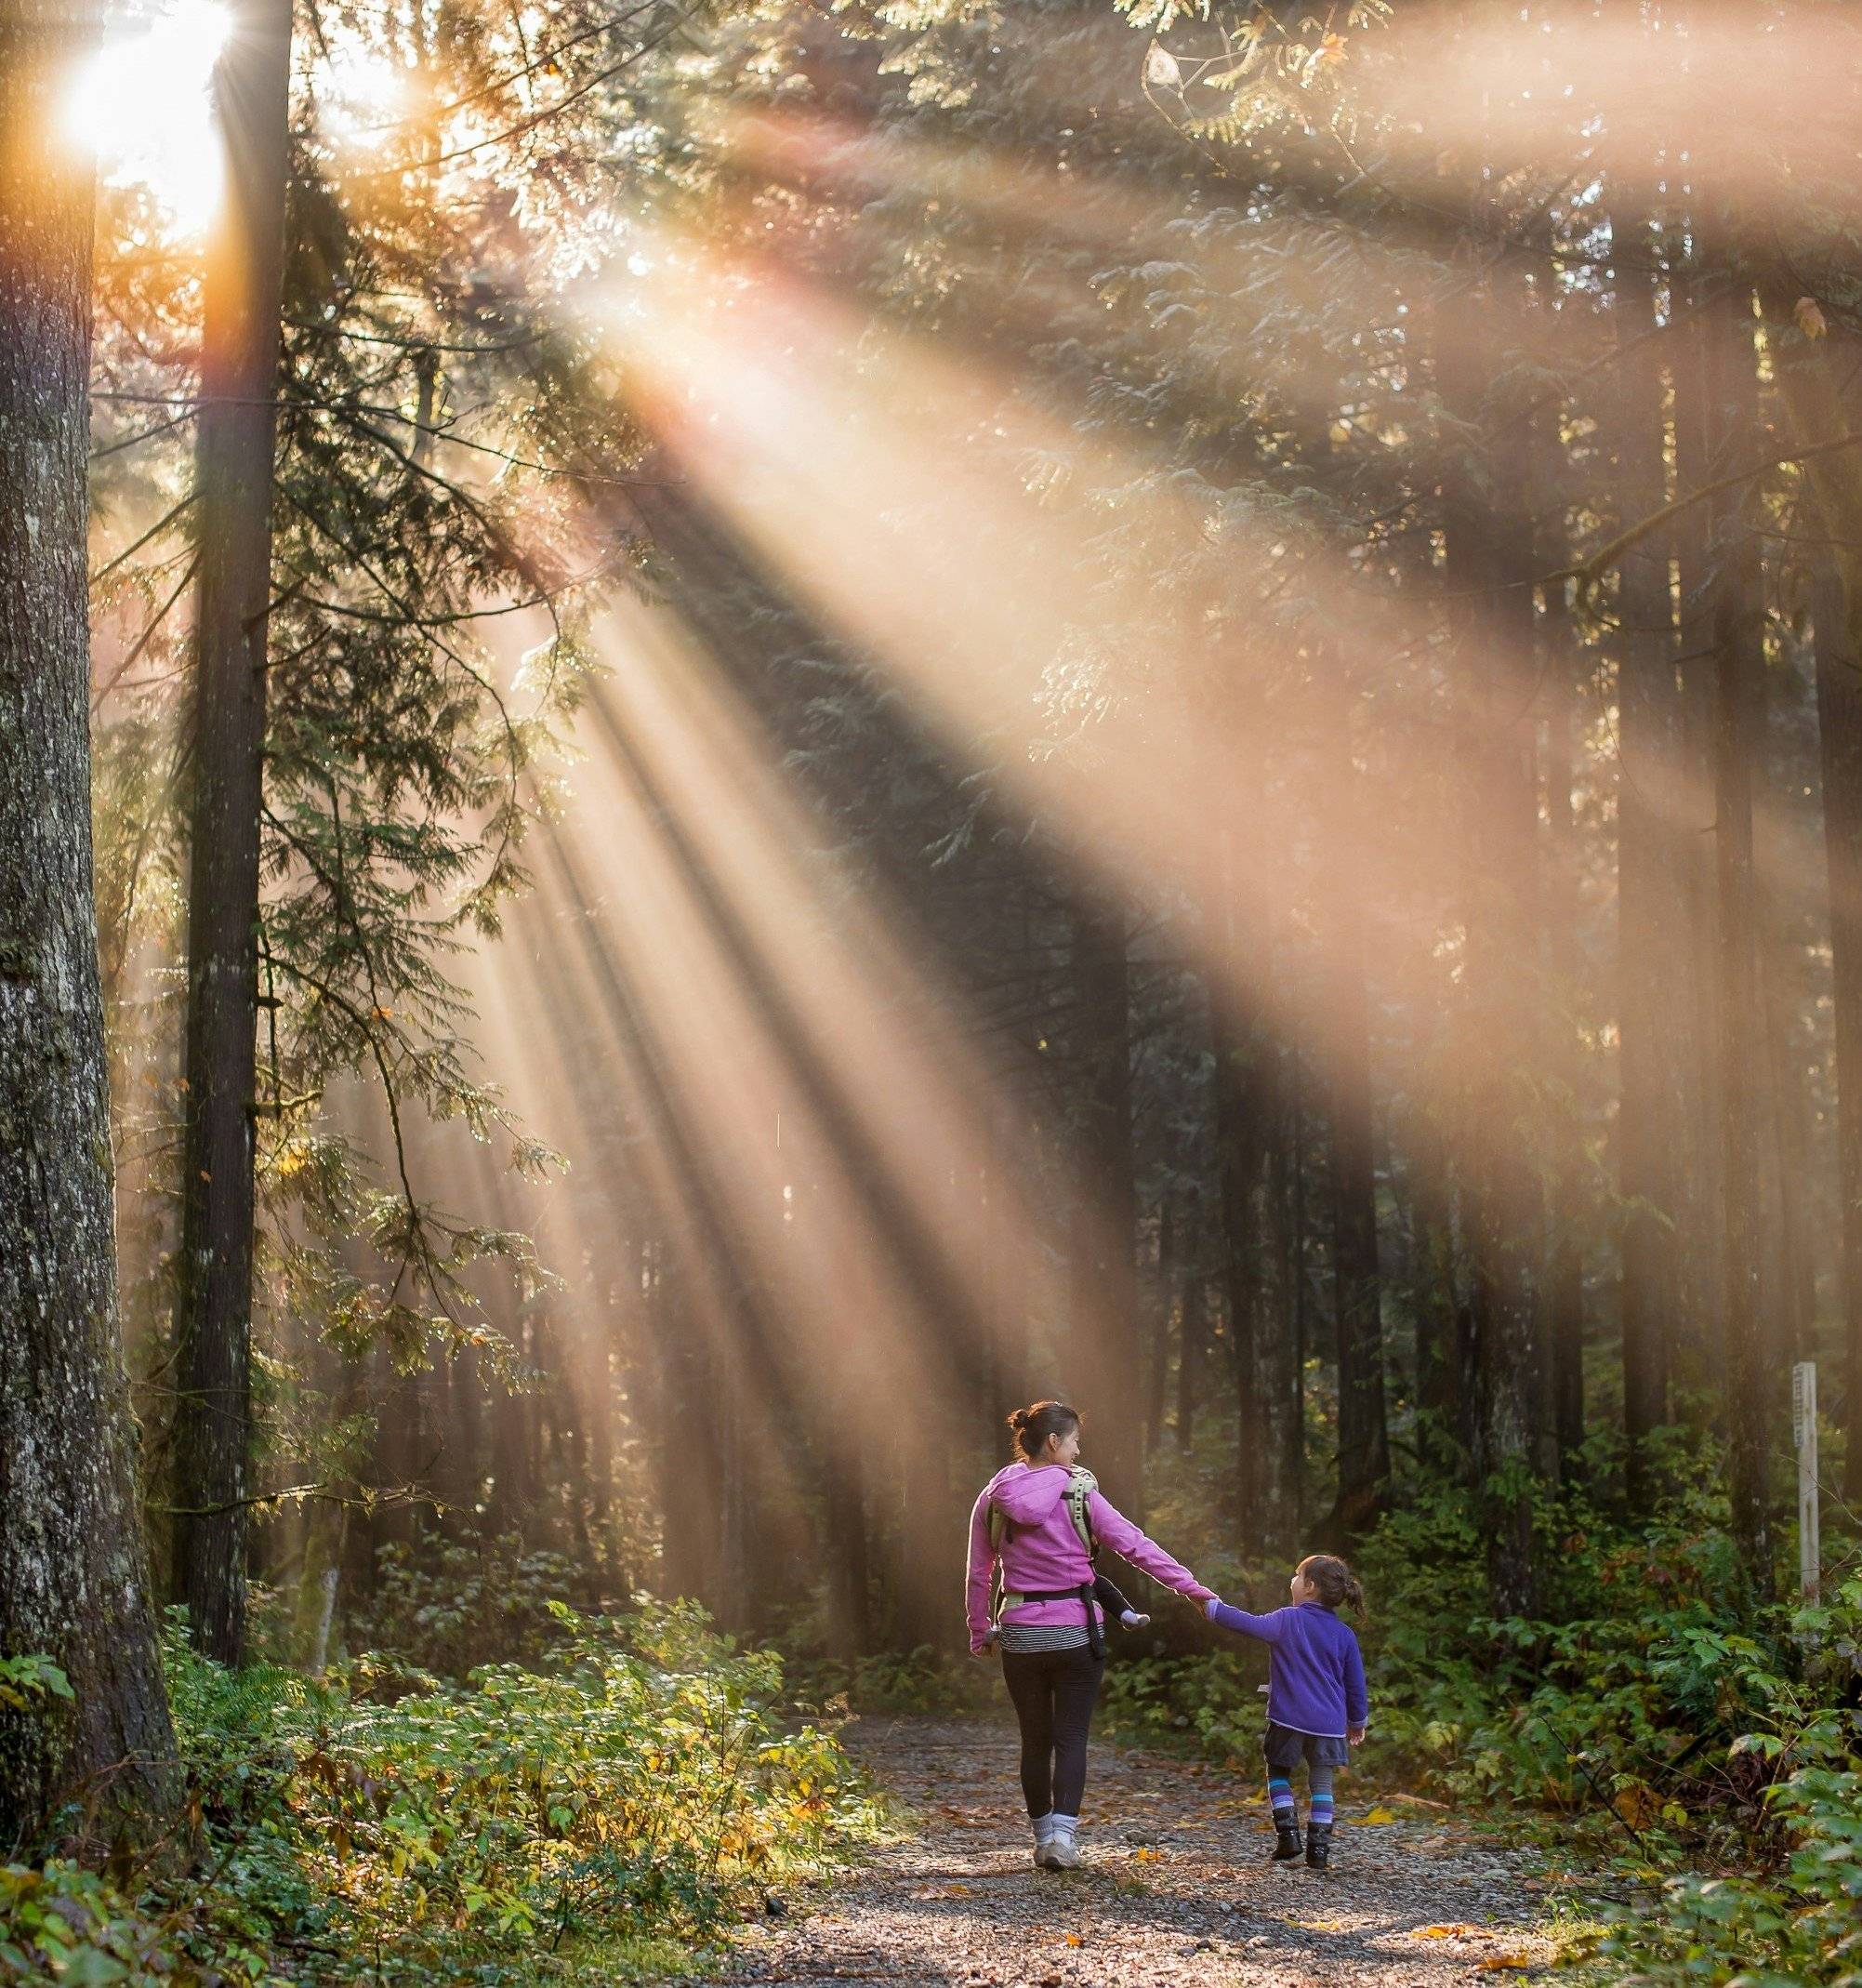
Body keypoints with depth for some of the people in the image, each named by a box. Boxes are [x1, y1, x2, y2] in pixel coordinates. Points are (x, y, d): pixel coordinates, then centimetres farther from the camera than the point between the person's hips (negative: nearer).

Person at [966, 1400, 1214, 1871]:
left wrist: (979, 1633, 17)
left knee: (1035, 1740, 14)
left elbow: (977, 1574, 6)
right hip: (1075, 1633, -3)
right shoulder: (1079, 1495, -8)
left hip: (1020, 1634, 3)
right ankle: (1062, 1834, -13)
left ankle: (1043, 1836, 20)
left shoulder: (994, 1499, 1)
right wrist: (1191, 1587, -4)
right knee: (1071, 1738, 2)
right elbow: (1136, 1545, -8)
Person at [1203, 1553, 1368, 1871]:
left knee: (1278, 1773, 15)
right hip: (1329, 1723, 3)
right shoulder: (1344, 1634, 4)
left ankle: (1288, 1834, 3)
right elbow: (1356, 1683, 9)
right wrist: (1357, 1721, 21)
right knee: (1322, 1783, 8)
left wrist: (1212, 1608, -2)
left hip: (1289, 1719, -3)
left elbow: (1249, 1624, -13)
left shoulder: (1287, 1621, -7)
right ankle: (1319, 1848, 1)